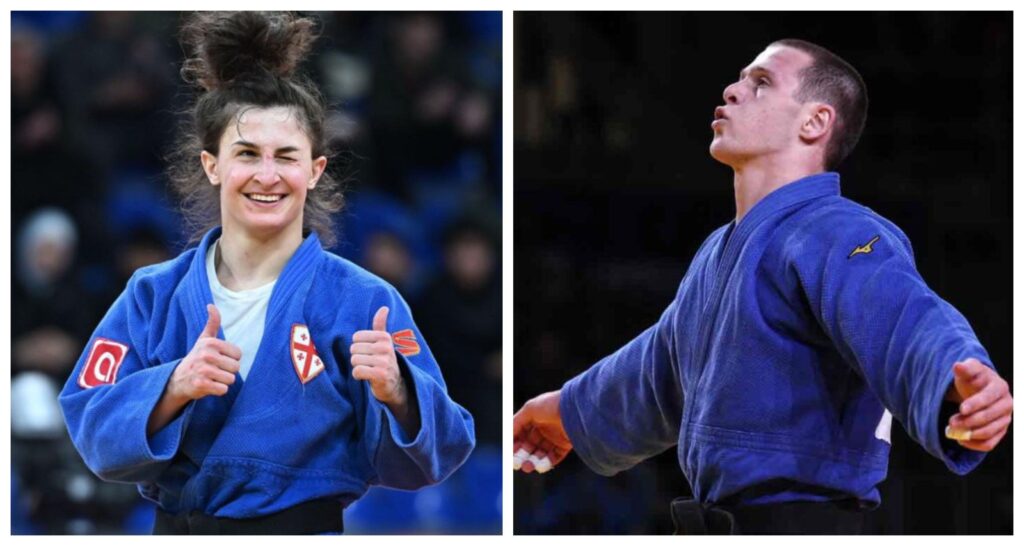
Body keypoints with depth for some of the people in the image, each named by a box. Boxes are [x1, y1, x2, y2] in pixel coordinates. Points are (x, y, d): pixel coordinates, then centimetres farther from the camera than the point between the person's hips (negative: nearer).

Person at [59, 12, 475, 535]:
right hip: (176, 527, 2)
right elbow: (92, 428, -7)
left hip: (305, 527, -2)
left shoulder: (361, 301, -6)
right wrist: (174, 387, -24)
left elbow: (431, 453, -10)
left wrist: (394, 393, -30)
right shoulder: (153, 295, 2)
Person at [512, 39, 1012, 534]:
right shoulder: (719, 254, 18)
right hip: (710, 527, 9)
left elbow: (908, 327, -35)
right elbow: (662, 369, 36)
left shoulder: (836, 238, -15)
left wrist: (958, 392, -57)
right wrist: (573, 410, 53)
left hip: (796, 526, -9)